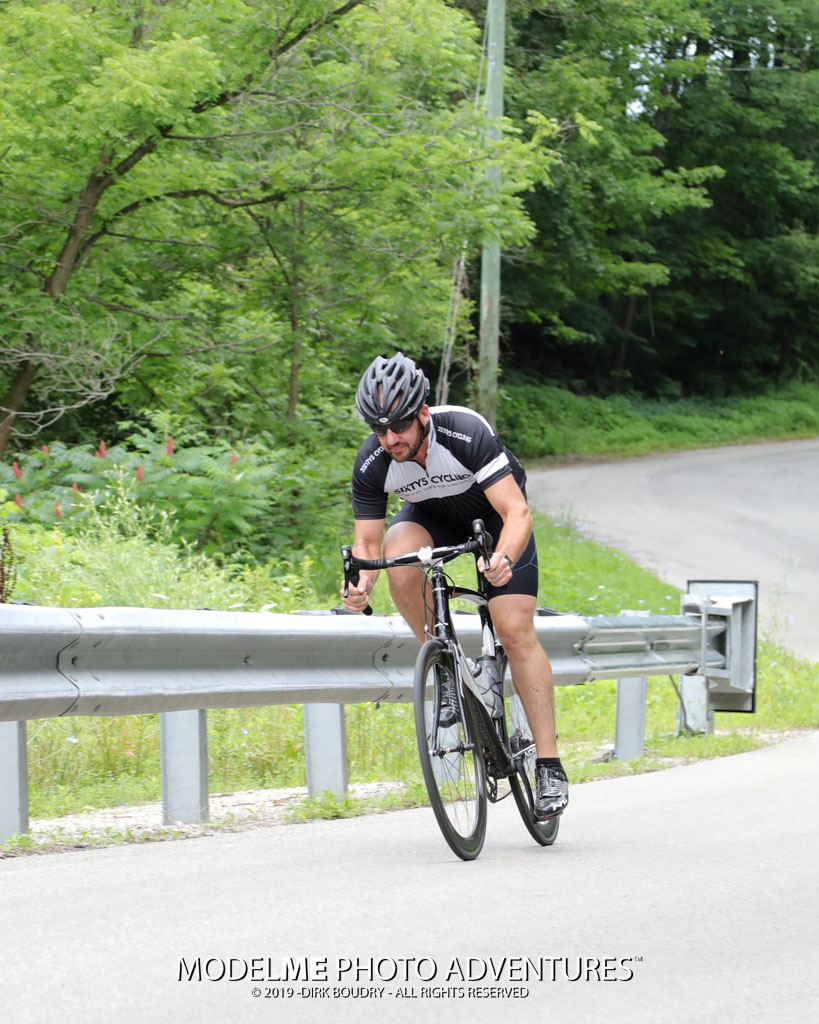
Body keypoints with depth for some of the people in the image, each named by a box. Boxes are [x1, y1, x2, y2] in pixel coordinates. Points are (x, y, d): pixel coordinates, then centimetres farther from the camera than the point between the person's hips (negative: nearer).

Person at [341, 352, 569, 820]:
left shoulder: (466, 432, -37)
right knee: (399, 552, -32)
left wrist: (505, 559, -61)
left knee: (515, 631, -15)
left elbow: (517, 512, -41)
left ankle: (550, 766, -10)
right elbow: (367, 541, -20)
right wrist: (361, 585, -42)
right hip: (434, 514, 3)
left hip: (496, 512, -3)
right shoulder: (372, 464, -26)